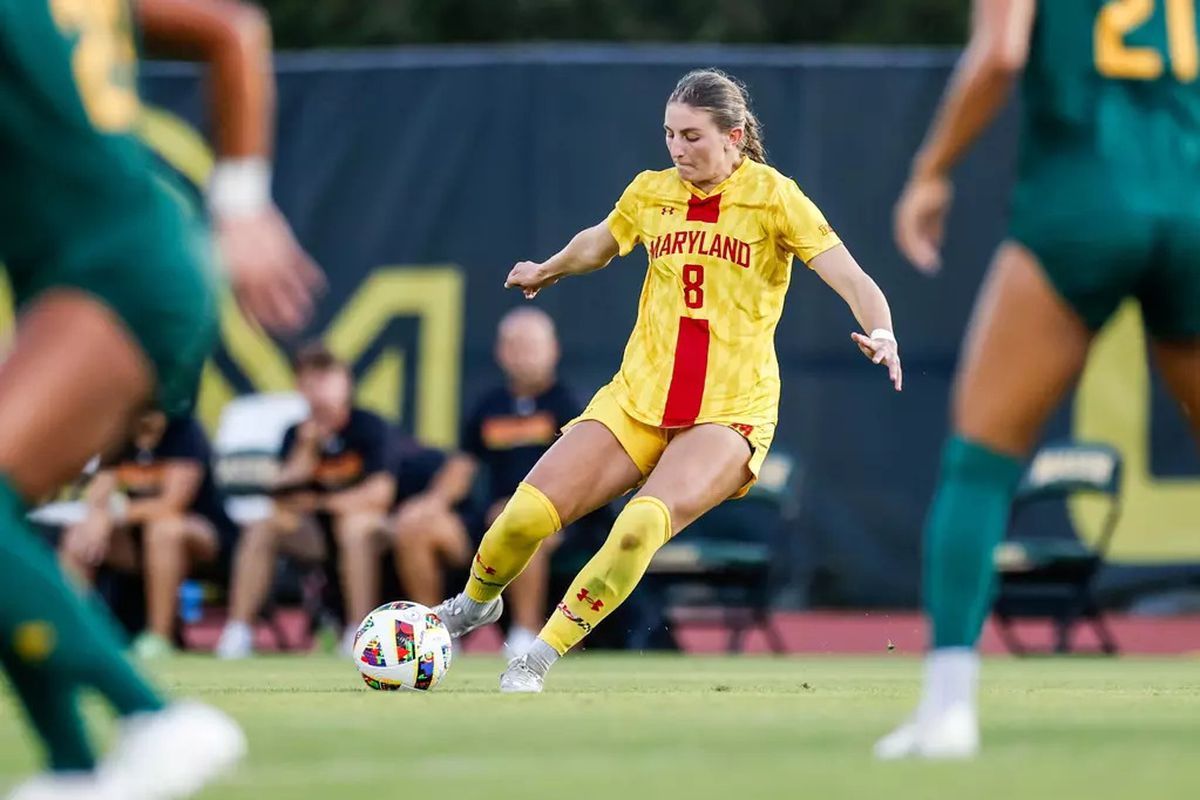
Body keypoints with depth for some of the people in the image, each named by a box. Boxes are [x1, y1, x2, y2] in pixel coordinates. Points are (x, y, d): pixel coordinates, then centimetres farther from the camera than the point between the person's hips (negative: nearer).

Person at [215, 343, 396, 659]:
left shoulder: (369, 427, -10)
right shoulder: (296, 434, 3)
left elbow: (379, 494, -19)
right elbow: (284, 499, -7)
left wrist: (318, 503, -10)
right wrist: (307, 447, -18)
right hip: (314, 531, 4)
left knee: (356, 525, -37)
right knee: (260, 529, -19)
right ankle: (238, 631, -21)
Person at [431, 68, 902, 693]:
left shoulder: (773, 198, -6)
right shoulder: (651, 193, 7)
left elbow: (851, 280, -14)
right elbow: (598, 243, 30)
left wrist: (880, 333, -33)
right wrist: (548, 270, 42)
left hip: (730, 412, -4)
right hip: (638, 399, 4)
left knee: (642, 524, -31)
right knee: (528, 513, -12)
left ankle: (537, 662, -18)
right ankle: (473, 603, 22)